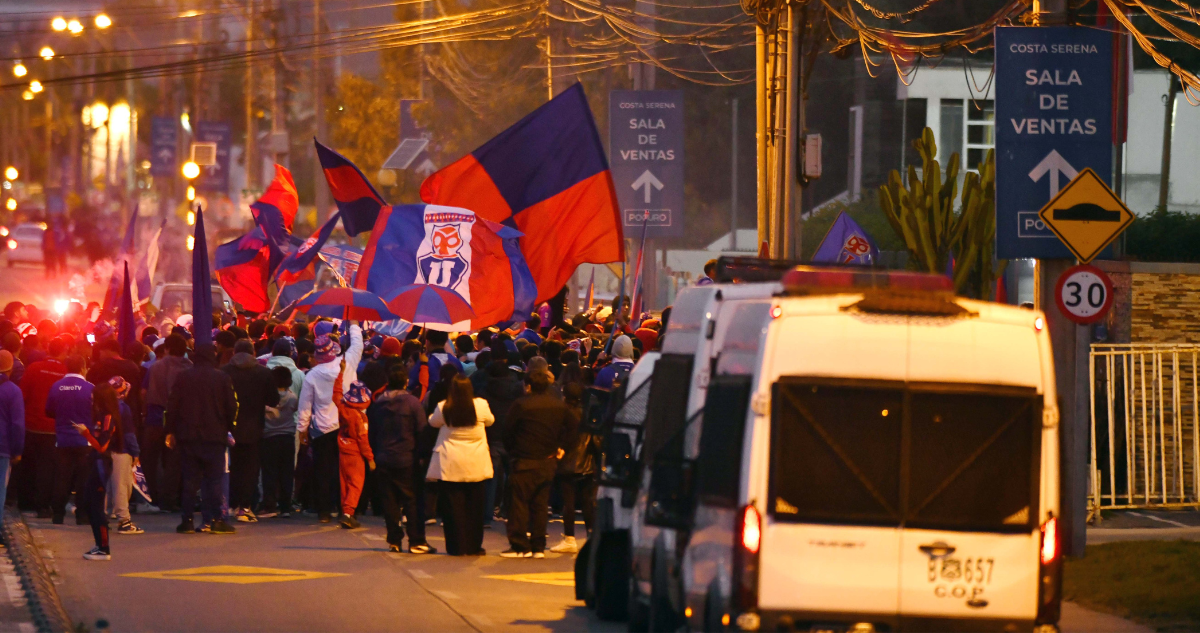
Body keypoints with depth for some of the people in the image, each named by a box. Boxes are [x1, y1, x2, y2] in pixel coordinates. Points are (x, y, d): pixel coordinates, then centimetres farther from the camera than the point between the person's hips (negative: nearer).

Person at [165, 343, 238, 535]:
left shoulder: (182, 377, 2)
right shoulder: (223, 378, -2)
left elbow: (172, 406, 2)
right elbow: (232, 407, -1)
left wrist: (170, 431, 9)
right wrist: (229, 430, 12)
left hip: (188, 436, 2)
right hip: (214, 437, -2)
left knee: (190, 478, 6)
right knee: (213, 478, 1)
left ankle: (188, 520, 4)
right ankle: (215, 520, -4)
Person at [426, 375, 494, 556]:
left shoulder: (443, 408, -10)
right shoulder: (480, 406, -8)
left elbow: (432, 422, 11)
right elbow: (490, 420, 13)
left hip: (450, 466, -1)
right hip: (475, 465, 1)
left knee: (453, 507, 5)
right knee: (474, 507, 10)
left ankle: (458, 547, 4)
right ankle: (474, 546, 13)